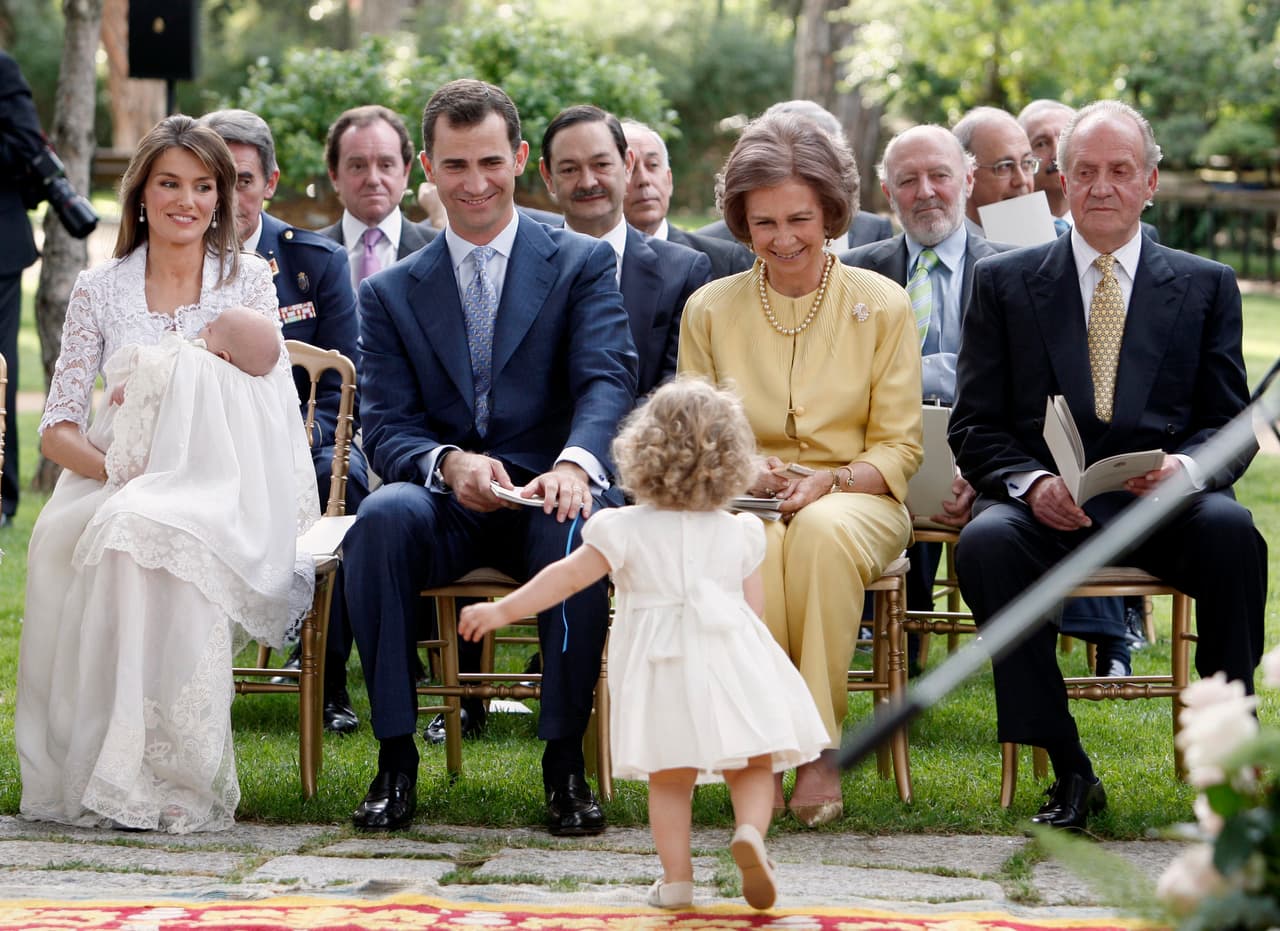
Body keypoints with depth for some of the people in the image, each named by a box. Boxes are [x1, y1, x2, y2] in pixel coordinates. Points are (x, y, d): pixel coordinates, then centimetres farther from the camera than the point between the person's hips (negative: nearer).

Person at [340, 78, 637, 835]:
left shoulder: (583, 264, 8)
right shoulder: (392, 294, 14)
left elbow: (608, 380, -8)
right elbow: (386, 429, 4)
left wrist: (574, 463, -31)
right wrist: (449, 463, -21)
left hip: (548, 495, -1)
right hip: (446, 511, 2)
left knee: (580, 527, -37)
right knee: (384, 516, -33)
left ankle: (566, 759, -22)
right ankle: (395, 757, -24)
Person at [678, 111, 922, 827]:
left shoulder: (882, 305, 4)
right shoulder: (710, 310, 7)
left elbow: (898, 448, 3)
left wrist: (826, 482, -16)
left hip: (857, 499, -1)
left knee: (821, 528, -38)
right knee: (757, 541, -37)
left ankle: (822, 747, -33)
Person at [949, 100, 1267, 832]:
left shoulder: (1206, 286, 14)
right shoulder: (1004, 283, 12)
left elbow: (1232, 426, 8)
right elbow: (976, 428, 7)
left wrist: (1188, 466, -17)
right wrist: (1032, 484, -15)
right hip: (1045, 504, 0)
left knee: (1232, 531, -33)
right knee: (986, 542, -33)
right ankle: (1069, 771, -23)